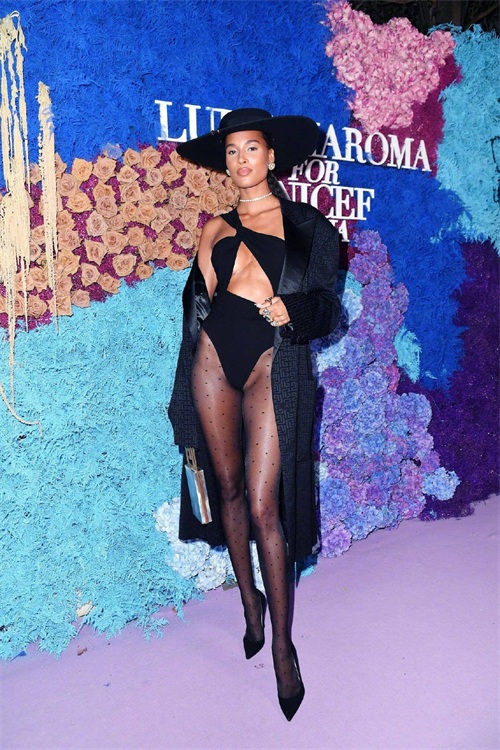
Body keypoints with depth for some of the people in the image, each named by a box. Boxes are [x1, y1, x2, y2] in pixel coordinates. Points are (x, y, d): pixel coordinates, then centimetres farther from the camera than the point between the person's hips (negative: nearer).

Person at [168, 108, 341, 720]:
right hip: (214, 358, 4)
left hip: (272, 362, -4)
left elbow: (326, 307, 3)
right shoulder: (214, 228, 18)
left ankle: (282, 645, 11)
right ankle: (250, 603, 32)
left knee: (264, 506, -8)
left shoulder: (305, 225, 8)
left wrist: (293, 311, -16)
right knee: (228, 487, 9)